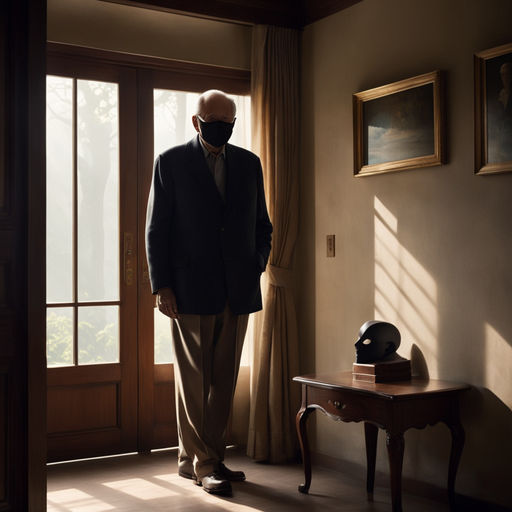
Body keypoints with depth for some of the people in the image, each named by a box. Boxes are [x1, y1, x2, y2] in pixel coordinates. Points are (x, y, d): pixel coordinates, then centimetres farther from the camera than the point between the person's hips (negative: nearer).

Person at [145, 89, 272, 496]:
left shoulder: (249, 163, 13)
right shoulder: (172, 162, 2)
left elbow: (262, 225, 18)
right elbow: (156, 230, -1)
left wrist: (257, 266, 4)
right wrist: (162, 287, -8)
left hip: (238, 290, 4)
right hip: (190, 290, -4)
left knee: (224, 380, 8)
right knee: (193, 379, 2)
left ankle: (195, 458, 20)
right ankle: (203, 464, 12)